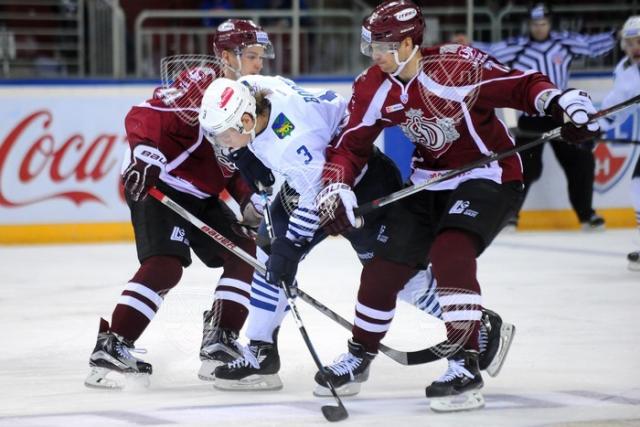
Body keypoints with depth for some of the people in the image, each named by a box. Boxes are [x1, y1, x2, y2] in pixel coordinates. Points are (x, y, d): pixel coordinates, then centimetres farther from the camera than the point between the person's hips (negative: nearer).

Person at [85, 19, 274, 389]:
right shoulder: (202, 82, -15)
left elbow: (234, 163, 16)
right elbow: (144, 116, -23)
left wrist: (249, 199, 1)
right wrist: (144, 152, -38)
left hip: (202, 196, 9)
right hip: (157, 185, -9)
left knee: (246, 257, 4)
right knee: (164, 266, -22)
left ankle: (219, 344, 10)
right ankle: (111, 347, -19)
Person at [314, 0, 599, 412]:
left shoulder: (458, 66, -25)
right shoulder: (374, 88, -7)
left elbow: (522, 85, -19)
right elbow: (351, 144, -2)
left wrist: (561, 101, -35)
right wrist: (337, 186, -19)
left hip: (489, 175, -6)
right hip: (429, 181, 6)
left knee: (451, 253, -28)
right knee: (383, 267, 6)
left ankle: (466, 366, -23)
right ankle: (360, 354, 31)